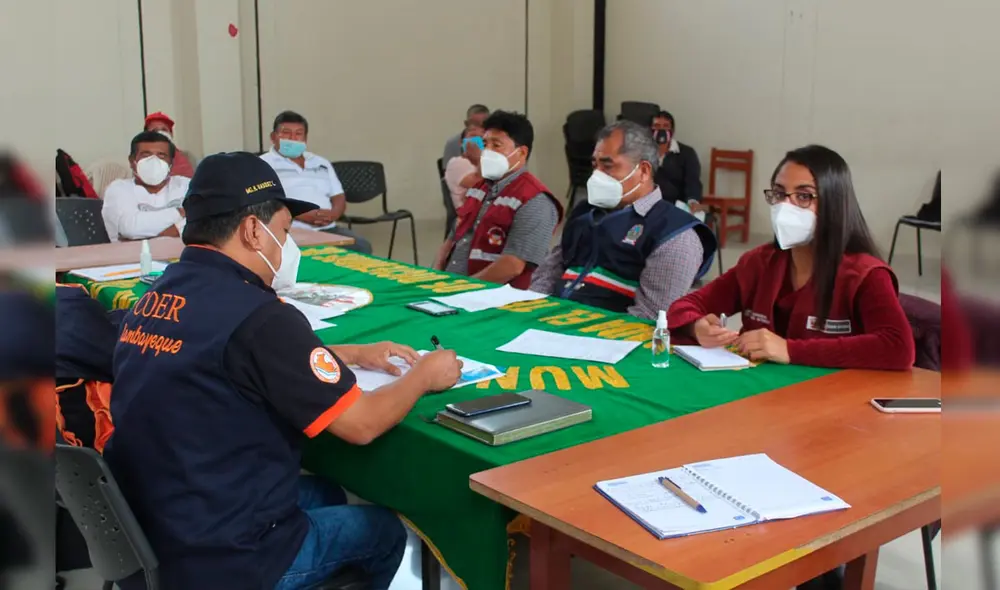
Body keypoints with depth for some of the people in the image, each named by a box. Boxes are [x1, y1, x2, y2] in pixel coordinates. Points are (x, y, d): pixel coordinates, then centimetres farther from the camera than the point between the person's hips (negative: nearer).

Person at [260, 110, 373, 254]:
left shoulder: (322, 163, 25)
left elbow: (339, 198, 20)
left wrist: (333, 214, -6)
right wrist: (301, 215, -18)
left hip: (328, 228, 5)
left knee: (362, 247, -21)